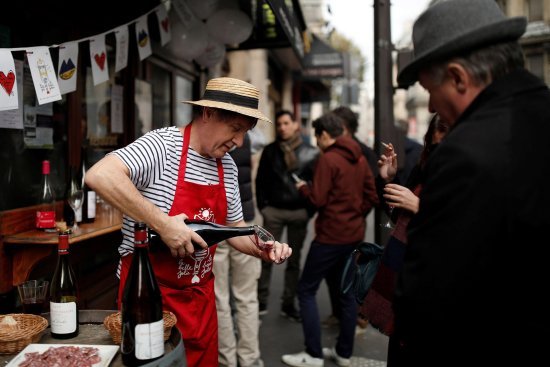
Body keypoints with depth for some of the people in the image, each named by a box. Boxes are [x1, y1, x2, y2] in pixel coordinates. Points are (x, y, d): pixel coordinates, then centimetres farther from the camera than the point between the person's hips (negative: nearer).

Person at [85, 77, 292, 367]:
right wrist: (162, 223, -33)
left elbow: (233, 227, 13)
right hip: (150, 290, -6)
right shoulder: (162, 145, -19)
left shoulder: (228, 167, 4)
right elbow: (99, 176, -33)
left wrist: (262, 249, -6)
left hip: (200, 293, 7)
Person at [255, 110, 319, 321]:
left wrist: (309, 209, -4)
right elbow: (261, 180, 6)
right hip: (274, 211, 0)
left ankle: (288, 304, 18)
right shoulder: (270, 151, 5)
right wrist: (263, 206, -2)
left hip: (299, 212, 0)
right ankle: (261, 301, 10)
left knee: (294, 260, 8)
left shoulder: (310, 153, 2)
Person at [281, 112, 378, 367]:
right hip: (354, 235, 8)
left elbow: (318, 200, -17)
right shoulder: (360, 158, 9)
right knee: (347, 291, 14)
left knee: (306, 290, 2)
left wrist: (303, 187, 1)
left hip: (331, 236, -8)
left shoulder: (328, 159, -14)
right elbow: (372, 197, 10)